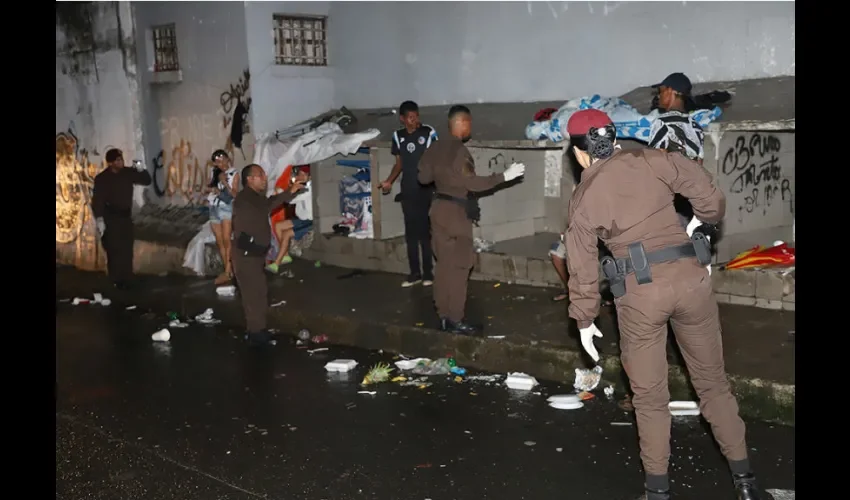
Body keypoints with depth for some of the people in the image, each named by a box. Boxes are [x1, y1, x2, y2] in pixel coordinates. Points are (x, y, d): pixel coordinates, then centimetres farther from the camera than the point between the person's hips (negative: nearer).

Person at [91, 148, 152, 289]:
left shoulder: (128, 173, 2)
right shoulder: (102, 178, -12)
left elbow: (147, 181, 8)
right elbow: (97, 200, -14)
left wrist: (141, 170, -12)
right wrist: (99, 219, -21)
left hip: (126, 216, 5)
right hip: (110, 218, -5)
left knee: (127, 250, 7)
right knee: (114, 250, -8)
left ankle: (126, 279, 16)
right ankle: (117, 280, 1)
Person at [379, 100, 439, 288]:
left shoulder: (429, 133, -7)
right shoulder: (398, 136, 6)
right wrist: (389, 181, 0)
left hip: (426, 190, -4)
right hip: (407, 191, 4)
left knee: (425, 232, -1)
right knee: (411, 232, 7)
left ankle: (428, 272, 9)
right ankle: (415, 273, 15)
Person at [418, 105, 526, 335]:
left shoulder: (435, 148, 7)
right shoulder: (459, 151, -18)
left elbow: (424, 177, 14)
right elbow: (472, 183, -23)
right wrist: (504, 176, -21)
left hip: (439, 207, 8)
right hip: (455, 211, -8)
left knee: (444, 264, 12)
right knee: (459, 266, -2)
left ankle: (444, 316, 18)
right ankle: (455, 320, 1)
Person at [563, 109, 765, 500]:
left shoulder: (583, 198, 3)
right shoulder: (652, 161, 4)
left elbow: (582, 265, 3)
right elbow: (708, 196, 2)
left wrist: (584, 319, 13)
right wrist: (709, 217, 25)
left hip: (640, 291, -2)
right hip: (689, 276, 2)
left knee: (649, 395, 14)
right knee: (712, 381, 17)